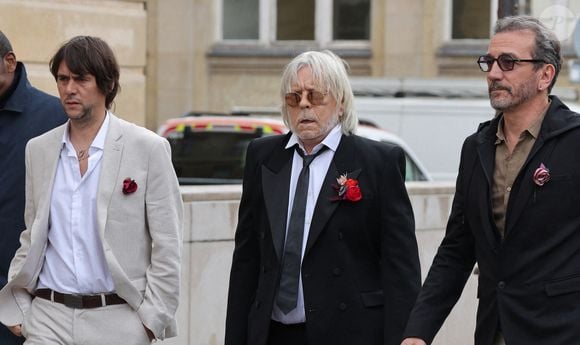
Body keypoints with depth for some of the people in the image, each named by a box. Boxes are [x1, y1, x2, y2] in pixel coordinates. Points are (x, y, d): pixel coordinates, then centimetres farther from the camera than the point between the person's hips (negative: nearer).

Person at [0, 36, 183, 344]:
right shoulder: (38, 149, 12)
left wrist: (153, 317, -6)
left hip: (118, 319, -3)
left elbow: (167, 246, -1)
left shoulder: (148, 148, -1)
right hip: (49, 318, 3)